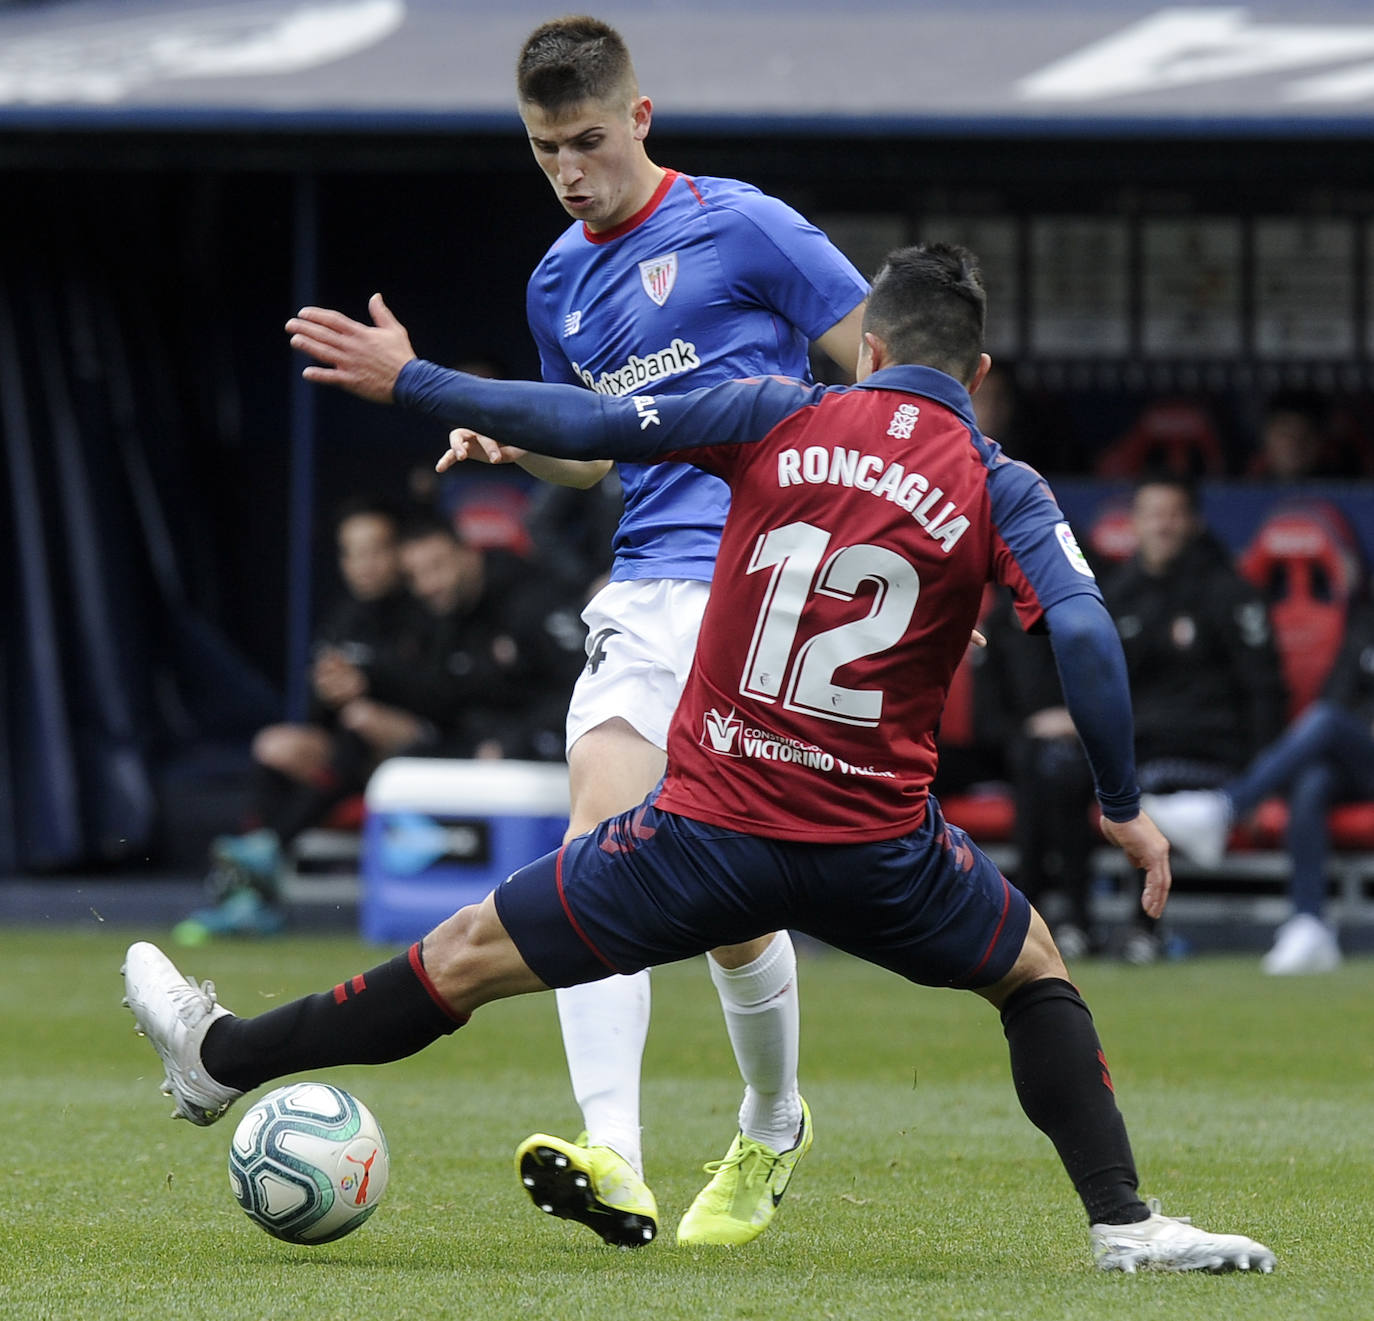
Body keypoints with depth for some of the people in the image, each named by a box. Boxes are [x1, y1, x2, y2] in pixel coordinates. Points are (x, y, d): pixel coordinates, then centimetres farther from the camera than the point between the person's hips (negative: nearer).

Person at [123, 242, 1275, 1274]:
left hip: (708, 835, 0)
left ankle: (226, 1060, 28)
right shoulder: (1002, 491, -1)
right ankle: (1125, 1222, 17)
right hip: (878, 849, 0)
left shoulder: (783, 418, 0)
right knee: (1035, 975, 27)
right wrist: (1124, 807, -4)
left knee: (466, 959, 15)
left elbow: (590, 424, -4)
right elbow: (1084, 632, -15)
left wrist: (405, 383, 6)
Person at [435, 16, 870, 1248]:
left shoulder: (741, 227, -4)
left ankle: (771, 1128, 22)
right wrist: (513, 440, 9)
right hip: (645, 584, 6)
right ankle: (614, 1158, -28)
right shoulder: (559, 283, 16)